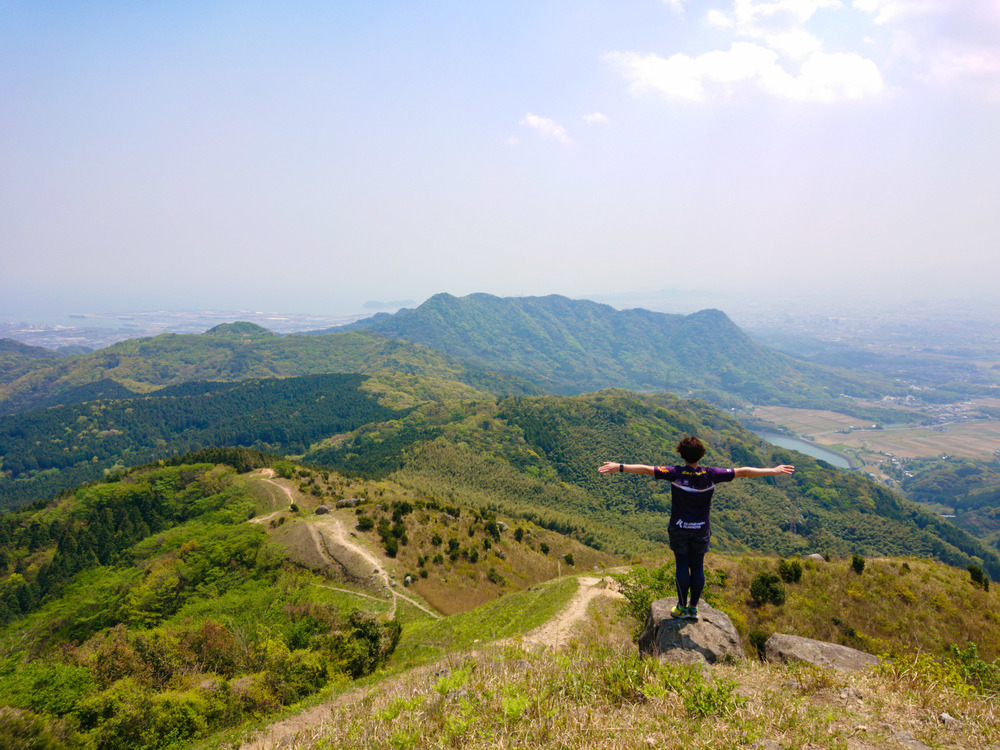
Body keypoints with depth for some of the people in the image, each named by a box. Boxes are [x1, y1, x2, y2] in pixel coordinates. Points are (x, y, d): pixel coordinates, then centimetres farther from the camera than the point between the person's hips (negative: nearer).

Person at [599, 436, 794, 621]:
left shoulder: (676, 473, -17)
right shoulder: (710, 475, -11)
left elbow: (646, 469, -22)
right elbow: (742, 472, -7)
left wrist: (619, 467, -22)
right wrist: (773, 471, 0)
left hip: (680, 528, -2)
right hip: (701, 529, 2)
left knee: (682, 566, 6)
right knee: (698, 567, 10)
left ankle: (682, 607, 15)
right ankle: (693, 608, 20)